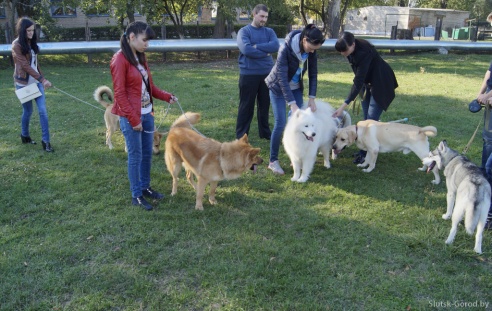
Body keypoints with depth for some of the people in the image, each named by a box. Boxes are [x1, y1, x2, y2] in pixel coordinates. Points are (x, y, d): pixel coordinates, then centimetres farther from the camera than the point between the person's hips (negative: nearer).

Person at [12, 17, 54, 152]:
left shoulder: (32, 42, 9)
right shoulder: (17, 45, -13)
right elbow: (25, 65, -19)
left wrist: (41, 78, 12)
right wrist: (42, 79, -25)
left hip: (36, 82, 6)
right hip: (23, 83, -5)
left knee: (43, 110, -4)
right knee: (28, 111, 7)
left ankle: (45, 141, -1)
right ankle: (25, 136, 31)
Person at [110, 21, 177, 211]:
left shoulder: (141, 57, 11)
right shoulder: (120, 60, -14)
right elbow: (120, 93, -16)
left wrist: (166, 96, 2)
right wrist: (134, 119, -16)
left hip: (147, 114, 8)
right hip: (131, 117, -8)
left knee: (147, 153, 15)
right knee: (135, 156, 2)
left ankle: (145, 187, 30)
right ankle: (136, 196, 15)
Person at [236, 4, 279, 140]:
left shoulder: (269, 31, 10)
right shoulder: (244, 31, -2)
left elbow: (275, 46, -10)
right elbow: (246, 50, -19)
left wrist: (256, 46, -14)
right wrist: (265, 53, -10)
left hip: (267, 74, 4)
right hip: (248, 74, -4)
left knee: (265, 104, 13)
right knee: (246, 106, 3)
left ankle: (265, 132, 27)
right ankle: (241, 135, 12)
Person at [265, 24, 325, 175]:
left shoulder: (312, 50, -13)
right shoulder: (285, 49, -30)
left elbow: (313, 74, -5)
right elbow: (282, 78, -29)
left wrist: (312, 98, -14)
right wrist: (292, 104, -33)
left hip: (296, 87, 5)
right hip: (278, 87, -5)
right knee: (281, 123, -10)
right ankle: (273, 161, 3)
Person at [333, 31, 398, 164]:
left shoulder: (364, 52, -35)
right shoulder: (351, 50, -10)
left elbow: (358, 81, -37)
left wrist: (344, 105, -40)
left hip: (381, 84, -8)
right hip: (367, 83, 8)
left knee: (371, 120, -9)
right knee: (366, 119, 11)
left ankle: (365, 153, -3)